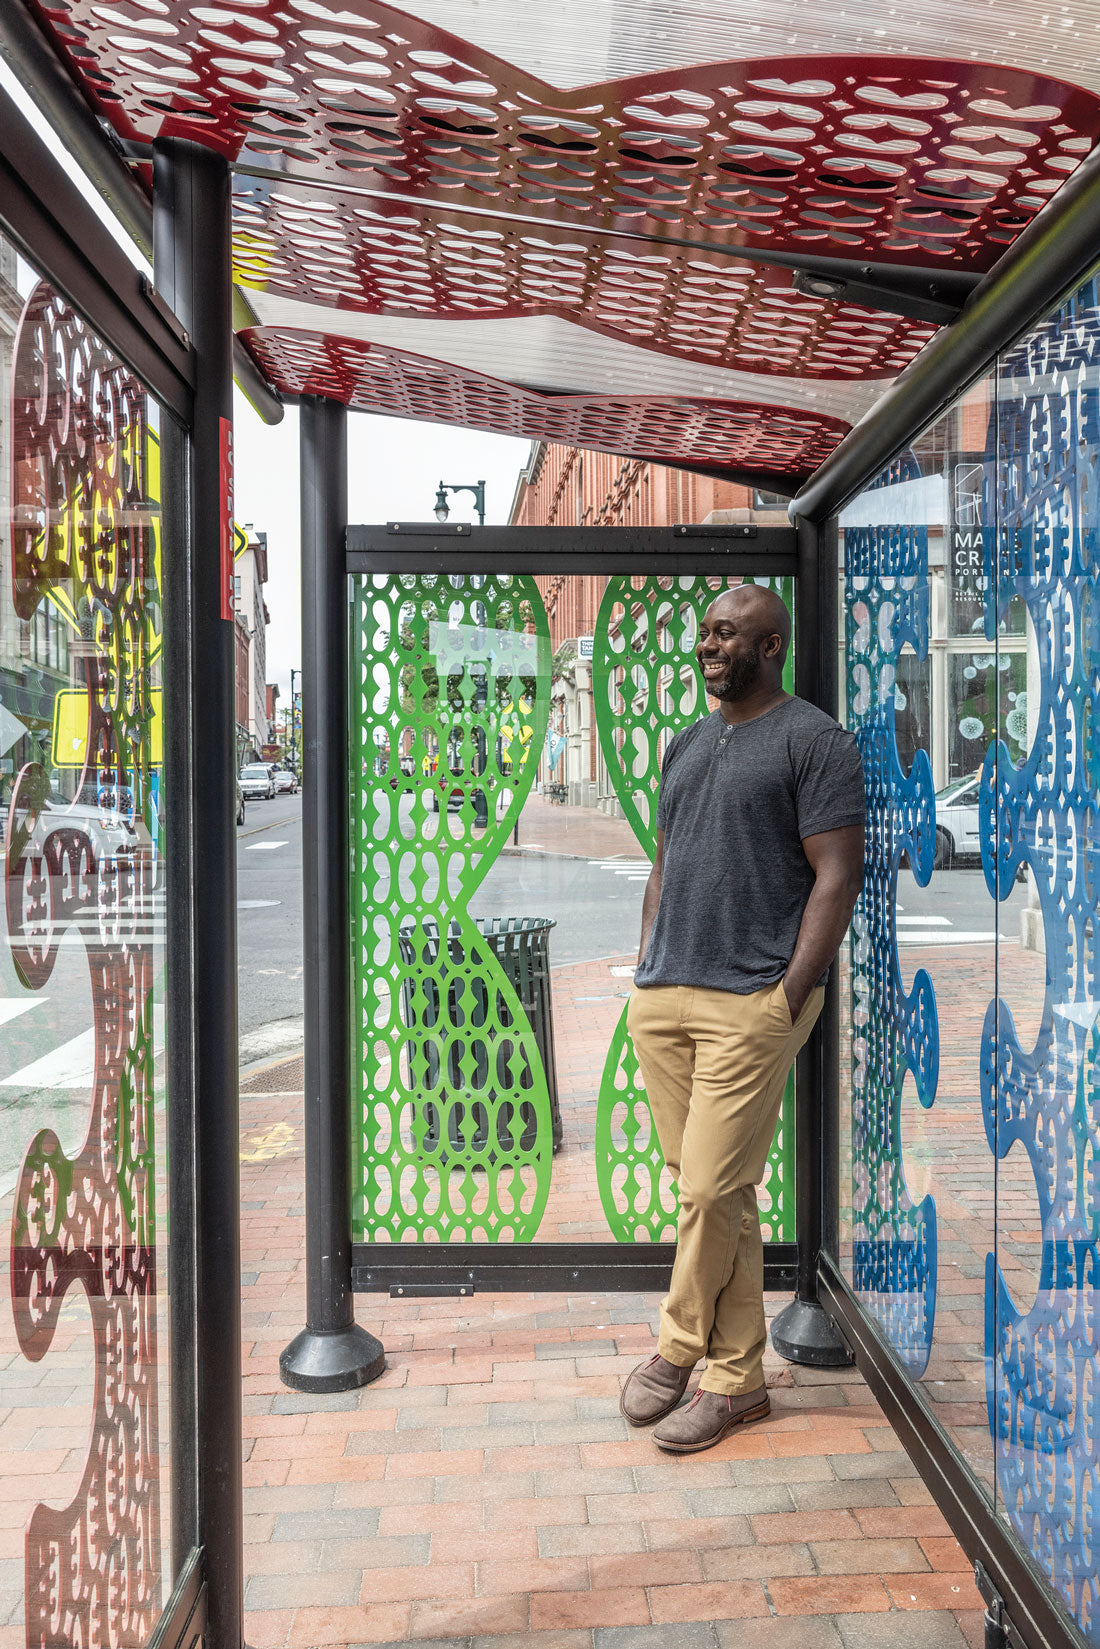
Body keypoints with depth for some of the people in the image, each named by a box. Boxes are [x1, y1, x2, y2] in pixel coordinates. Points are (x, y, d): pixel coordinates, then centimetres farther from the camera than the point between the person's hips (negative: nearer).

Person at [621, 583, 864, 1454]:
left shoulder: (814, 740, -3)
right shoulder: (687, 744, 19)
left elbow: (838, 876, -9)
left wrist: (787, 996, -15)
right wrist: (646, 967, 13)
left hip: (749, 1004, -6)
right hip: (662, 998, 7)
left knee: (711, 1191, -5)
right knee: (717, 1192, 11)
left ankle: (677, 1347, 16)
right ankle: (738, 1377, 23)